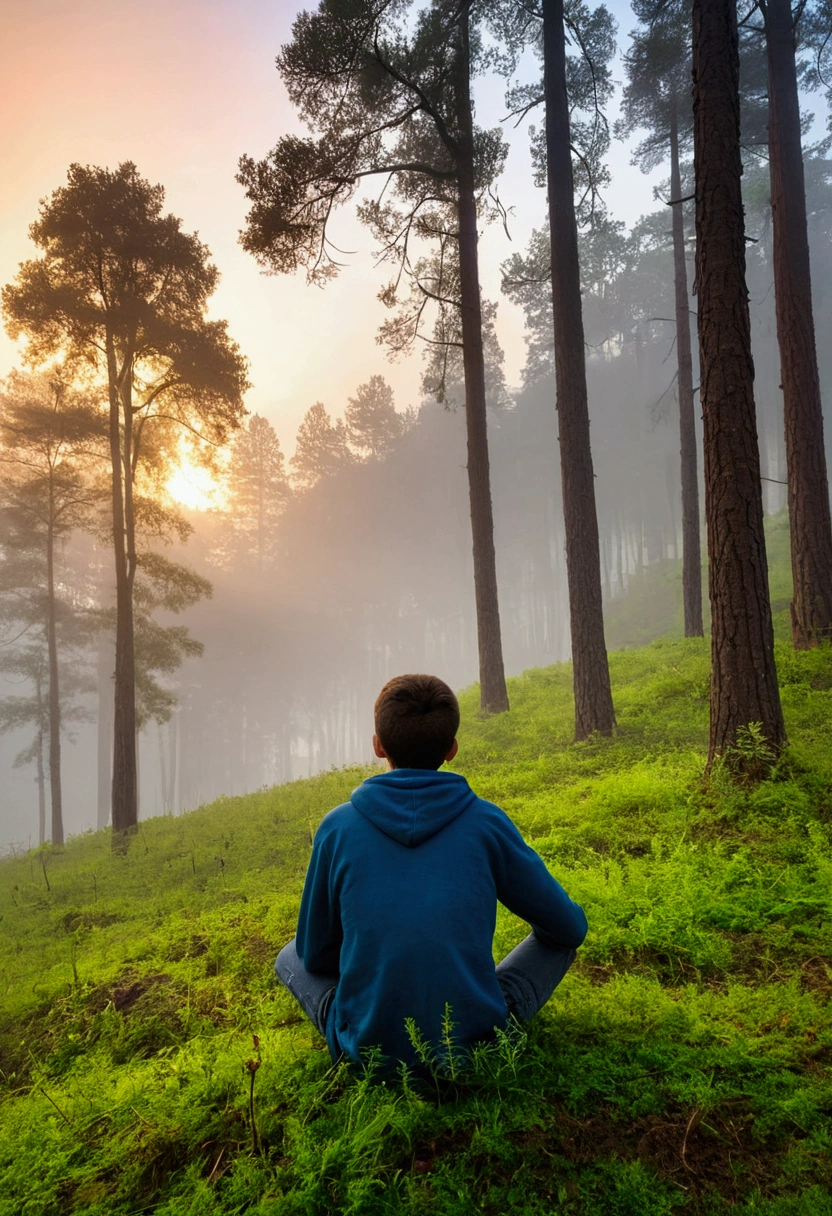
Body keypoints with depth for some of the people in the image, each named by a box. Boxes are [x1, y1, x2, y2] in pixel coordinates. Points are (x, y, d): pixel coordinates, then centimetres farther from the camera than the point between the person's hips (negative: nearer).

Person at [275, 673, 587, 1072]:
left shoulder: (338, 826, -7)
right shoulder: (487, 822, -8)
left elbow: (315, 952, 6)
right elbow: (570, 927, 5)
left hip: (366, 1051, 0)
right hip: (476, 1047, 0)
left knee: (290, 957, 24)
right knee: (558, 940, 19)